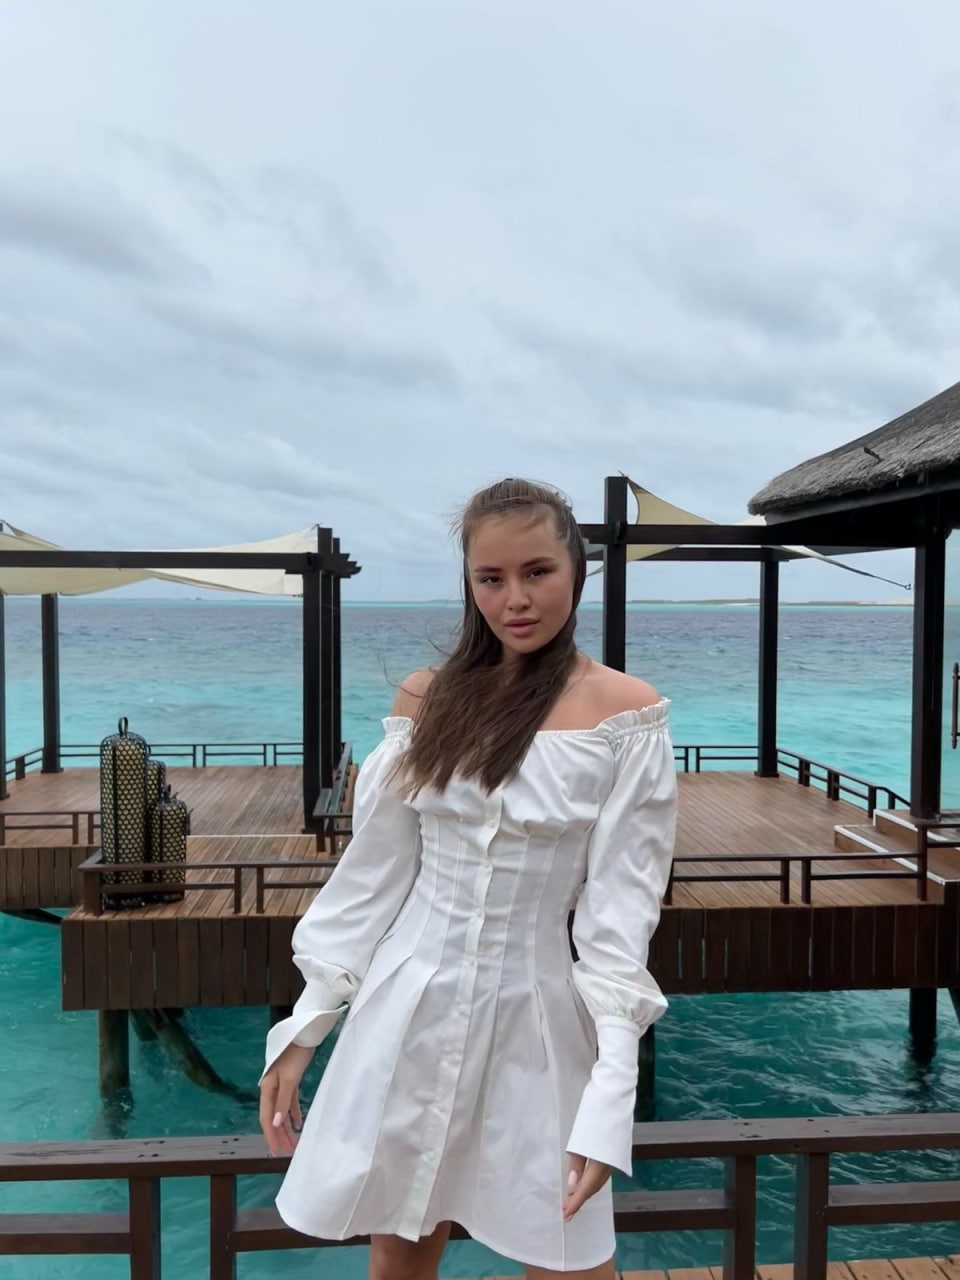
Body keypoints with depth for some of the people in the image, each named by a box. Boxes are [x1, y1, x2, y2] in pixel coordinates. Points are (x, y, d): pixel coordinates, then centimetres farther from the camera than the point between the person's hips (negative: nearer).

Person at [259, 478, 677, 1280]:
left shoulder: (625, 713, -8)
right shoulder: (426, 699, 0)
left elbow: (622, 910, -10)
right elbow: (371, 877, 4)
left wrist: (610, 1088, -16)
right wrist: (304, 1026, 4)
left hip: (533, 1017, -2)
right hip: (406, 1011, 3)